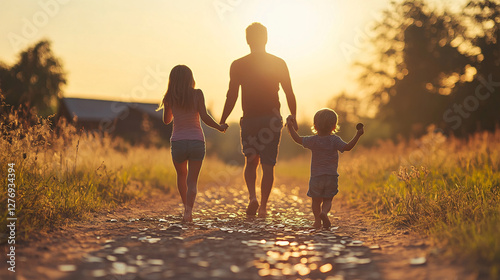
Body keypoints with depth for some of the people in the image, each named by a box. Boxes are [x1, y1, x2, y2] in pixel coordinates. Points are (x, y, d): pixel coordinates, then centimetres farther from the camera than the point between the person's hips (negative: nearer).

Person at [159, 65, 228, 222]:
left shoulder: (170, 98, 1)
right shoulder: (197, 94, -4)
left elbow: (166, 120, 15)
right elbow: (204, 117, -12)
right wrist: (219, 127, 3)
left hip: (178, 142, 1)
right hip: (197, 141, -1)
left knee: (182, 175, 26)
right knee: (192, 180, 0)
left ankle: (187, 207, 31)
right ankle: (188, 211, -20)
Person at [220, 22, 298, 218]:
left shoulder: (238, 65, -2)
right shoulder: (279, 63, 1)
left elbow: (231, 96, -4)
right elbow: (290, 94, 3)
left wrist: (222, 122, 4)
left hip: (249, 119, 0)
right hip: (272, 119, 0)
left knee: (250, 162, 16)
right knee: (268, 164, 5)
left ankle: (252, 196, -4)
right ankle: (263, 206, 2)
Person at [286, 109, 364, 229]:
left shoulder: (313, 140, -2)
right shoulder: (335, 140, -6)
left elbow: (298, 139, 3)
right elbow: (347, 147, -17)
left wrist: (290, 125, 11)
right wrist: (358, 135, -13)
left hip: (316, 177, 1)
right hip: (331, 177, 0)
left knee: (316, 201, 14)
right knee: (327, 200, 9)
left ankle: (317, 220, 6)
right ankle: (324, 212, -19)